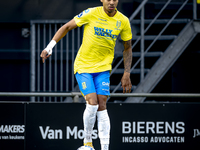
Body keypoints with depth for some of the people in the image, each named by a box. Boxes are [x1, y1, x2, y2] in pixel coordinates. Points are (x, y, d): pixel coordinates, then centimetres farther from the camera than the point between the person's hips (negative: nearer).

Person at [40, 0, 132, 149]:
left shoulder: (123, 21, -3)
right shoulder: (91, 14, -12)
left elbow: (127, 48, 9)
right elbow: (66, 27, -2)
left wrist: (127, 74, 5)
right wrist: (50, 47, -9)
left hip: (103, 68, 2)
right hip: (83, 66, -2)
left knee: (102, 106, -6)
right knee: (92, 103, -16)